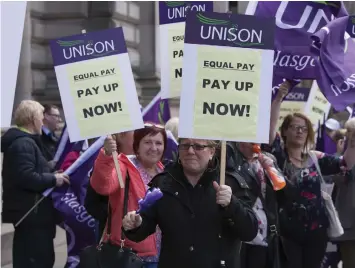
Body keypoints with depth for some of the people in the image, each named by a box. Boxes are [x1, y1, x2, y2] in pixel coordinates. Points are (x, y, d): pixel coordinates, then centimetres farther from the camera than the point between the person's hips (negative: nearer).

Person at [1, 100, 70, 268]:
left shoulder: (24, 141, 18)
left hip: (29, 212, 11)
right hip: (30, 212, -11)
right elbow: (26, 177, -27)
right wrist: (53, 179, -17)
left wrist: (50, 173, 14)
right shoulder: (23, 143, -17)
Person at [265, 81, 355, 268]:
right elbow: (269, 127, -15)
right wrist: (278, 98, -24)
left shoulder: (316, 158, 8)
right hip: (288, 230, -3)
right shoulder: (279, 155, -2)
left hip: (316, 229, 3)